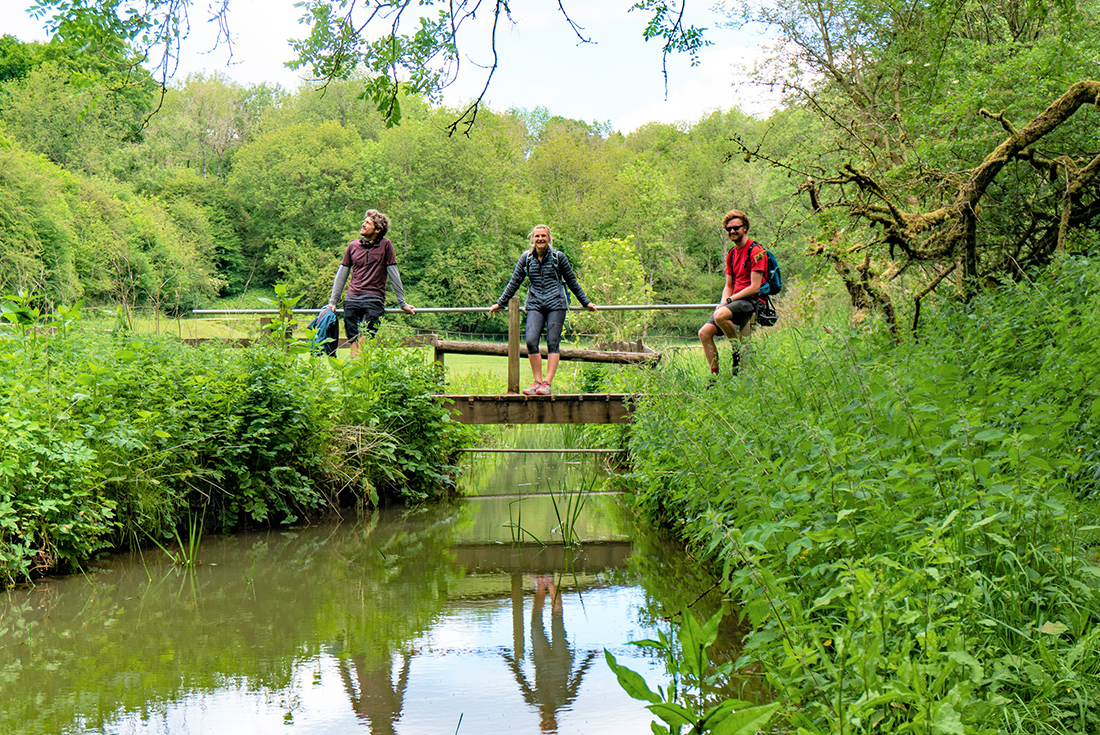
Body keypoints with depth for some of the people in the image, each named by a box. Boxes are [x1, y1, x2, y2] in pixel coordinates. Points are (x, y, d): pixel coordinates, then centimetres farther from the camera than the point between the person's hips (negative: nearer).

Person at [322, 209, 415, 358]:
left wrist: (402, 303, 9)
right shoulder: (353, 246, 14)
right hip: (352, 299, 3)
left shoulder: (385, 245, 5)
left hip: (374, 300, -3)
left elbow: (393, 274, 7)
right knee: (353, 343, -5)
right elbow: (341, 274, 20)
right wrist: (332, 302, 20)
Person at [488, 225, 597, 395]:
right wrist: (500, 303, 21)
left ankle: (547, 384, -5)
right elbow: (514, 282, 18)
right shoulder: (526, 258, 9)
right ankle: (537, 382, -5)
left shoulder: (558, 257, 5)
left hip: (555, 304, -1)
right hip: (535, 305, 2)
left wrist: (586, 302, 19)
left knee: (553, 343, -6)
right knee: (531, 341, -14)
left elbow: (572, 281, 14)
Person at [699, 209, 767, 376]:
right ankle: (715, 375, 0)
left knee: (720, 315, -36)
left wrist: (729, 300, -15)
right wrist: (723, 302, -2)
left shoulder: (756, 251, -8)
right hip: (734, 299, 8)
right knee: (704, 333, -9)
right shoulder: (731, 254, 17)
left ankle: (739, 350, -13)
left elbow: (755, 287, -14)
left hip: (750, 300, -8)